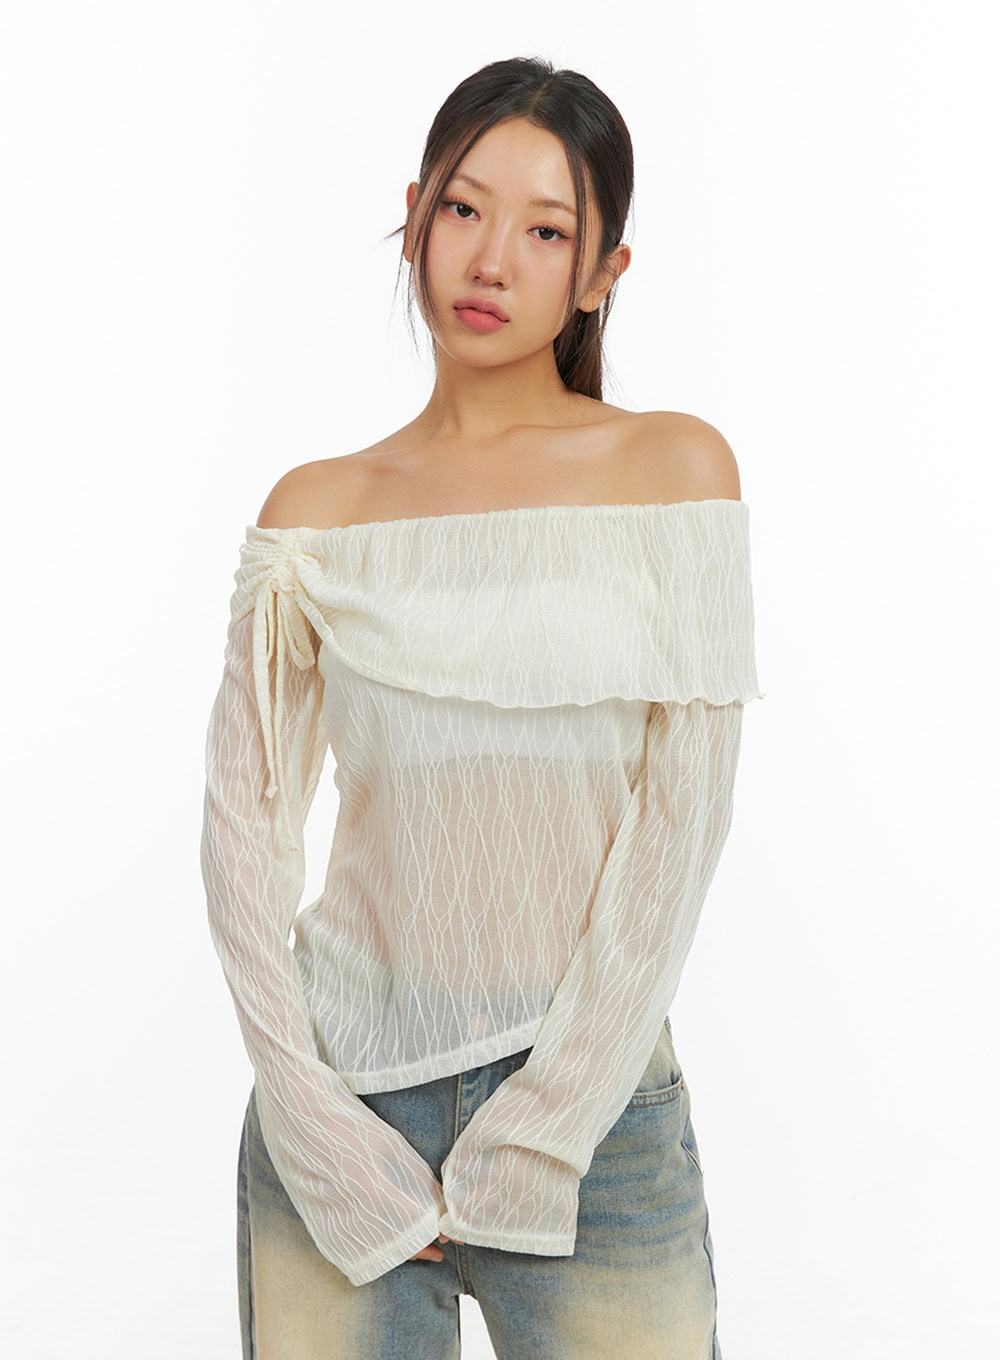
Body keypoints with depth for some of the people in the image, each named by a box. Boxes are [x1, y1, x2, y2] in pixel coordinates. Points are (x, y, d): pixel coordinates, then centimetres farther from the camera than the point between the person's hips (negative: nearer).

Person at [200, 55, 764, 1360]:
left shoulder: (672, 467, -3)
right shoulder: (319, 508, 2)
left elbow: (683, 818, -8)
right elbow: (244, 817, 0)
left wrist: (541, 1129, -10)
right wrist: (318, 1125, -8)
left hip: (595, 1102, -1)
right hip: (342, 1095, 2)